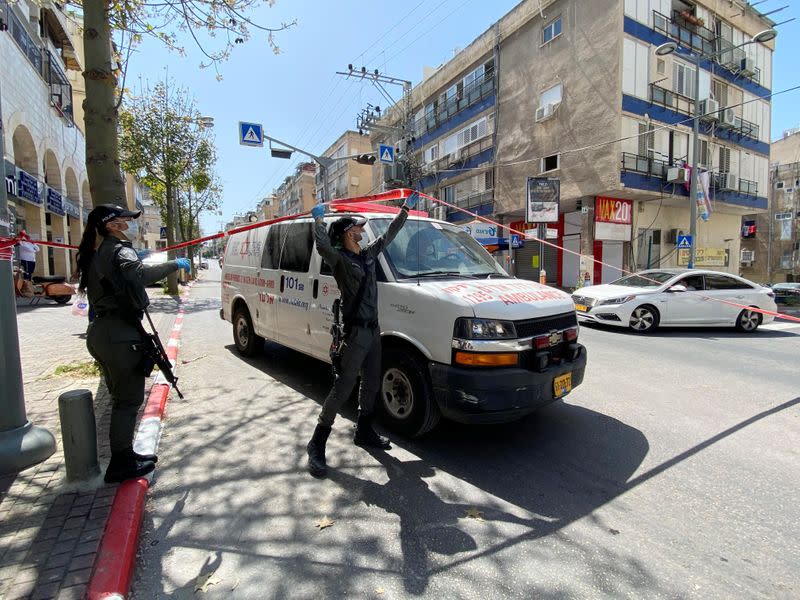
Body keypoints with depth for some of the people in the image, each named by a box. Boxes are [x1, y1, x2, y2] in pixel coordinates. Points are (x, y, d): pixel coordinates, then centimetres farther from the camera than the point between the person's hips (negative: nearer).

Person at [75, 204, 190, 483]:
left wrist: (134, 258, 21)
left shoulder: (94, 254, 16)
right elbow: (141, 274, -32)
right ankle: (121, 464, 7)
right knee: (129, 398, -1)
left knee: (121, 397, 17)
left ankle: (125, 454, 27)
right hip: (120, 334, -10)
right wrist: (175, 264, -23)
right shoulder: (118, 249, -12)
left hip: (100, 331, 10)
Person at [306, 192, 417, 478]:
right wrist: (318, 220, -29)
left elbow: (389, 234, 24)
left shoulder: (368, 254, 14)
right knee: (342, 388, -8)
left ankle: (364, 433, 34)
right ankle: (317, 445, 3)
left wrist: (405, 209, 28)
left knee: (371, 384, 17)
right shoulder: (339, 258, -9)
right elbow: (323, 246, -31)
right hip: (354, 332, -9)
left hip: (373, 330, 9)